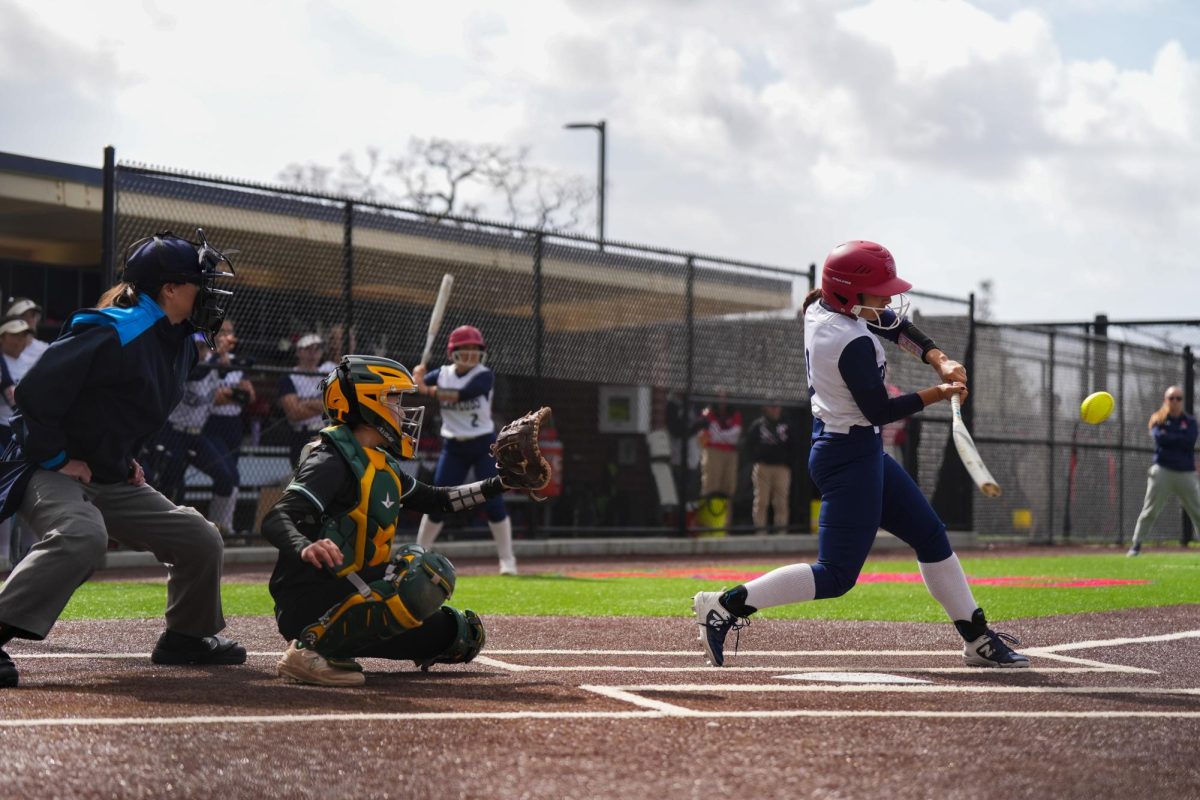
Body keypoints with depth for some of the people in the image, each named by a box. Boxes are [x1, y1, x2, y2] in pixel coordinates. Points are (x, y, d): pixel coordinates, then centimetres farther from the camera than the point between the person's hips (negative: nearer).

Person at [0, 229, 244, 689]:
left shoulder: (181, 343, 8)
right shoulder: (113, 335, -22)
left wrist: (127, 462, 14)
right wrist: (56, 460, -19)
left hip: (111, 480, 9)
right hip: (51, 471, -9)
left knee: (200, 539, 7)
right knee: (81, 536, -39)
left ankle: (187, 637, 25)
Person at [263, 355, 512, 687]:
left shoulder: (382, 465, 17)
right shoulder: (334, 460, -12)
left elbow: (434, 500, 32)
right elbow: (275, 520, -26)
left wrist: (499, 484, 23)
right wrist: (306, 549, -48)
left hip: (345, 601, 10)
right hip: (308, 605, -10)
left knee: (463, 635, 12)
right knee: (429, 573, -30)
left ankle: (336, 647, 13)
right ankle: (310, 649, -25)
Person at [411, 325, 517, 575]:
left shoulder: (484, 376, -10)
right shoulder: (443, 374, 3)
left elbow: (461, 394, -27)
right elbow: (417, 385, -5)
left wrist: (431, 391, -24)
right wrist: (418, 377, -26)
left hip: (483, 446, -3)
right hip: (453, 447, 3)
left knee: (493, 501, -6)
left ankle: (507, 559, 2)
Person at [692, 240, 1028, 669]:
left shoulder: (818, 308, 1)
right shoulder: (854, 344, -26)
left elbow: (894, 324, 12)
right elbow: (880, 411, -18)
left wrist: (939, 360, -1)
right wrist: (938, 393, -6)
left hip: (860, 451, 11)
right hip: (851, 456, -11)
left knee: (930, 536, 17)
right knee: (836, 575, -7)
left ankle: (977, 638, 24)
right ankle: (727, 605, -6)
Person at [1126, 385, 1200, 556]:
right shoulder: (1158, 419, 7)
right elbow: (1159, 437, -14)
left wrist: (1168, 437, -8)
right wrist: (1179, 439, -9)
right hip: (1163, 470, -2)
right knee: (1150, 510, -6)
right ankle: (1136, 545, -3)